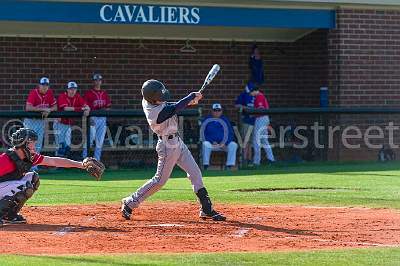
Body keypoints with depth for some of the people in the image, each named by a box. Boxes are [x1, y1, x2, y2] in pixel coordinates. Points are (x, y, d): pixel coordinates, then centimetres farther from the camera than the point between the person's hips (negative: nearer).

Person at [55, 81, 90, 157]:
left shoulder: (77, 97, 1)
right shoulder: (62, 96, -15)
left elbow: (87, 106, -6)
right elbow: (66, 108, -29)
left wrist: (87, 109, -32)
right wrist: (80, 108, -34)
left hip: (68, 124, 6)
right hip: (60, 123, -6)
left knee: (67, 145, 7)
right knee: (62, 144, -12)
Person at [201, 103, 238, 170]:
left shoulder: (225, 120, 11)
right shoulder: (207, 120, 5)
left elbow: (230, 134, 6)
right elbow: (203, 134, -1)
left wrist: (224, 143, -11)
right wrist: (212, 142, -14)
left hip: (224, 144, 2)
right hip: (211, 144, -2)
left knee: (233, 145, -26)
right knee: (205, 144, -33)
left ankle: (229, 166, -29)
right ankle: (205, 166, -32)